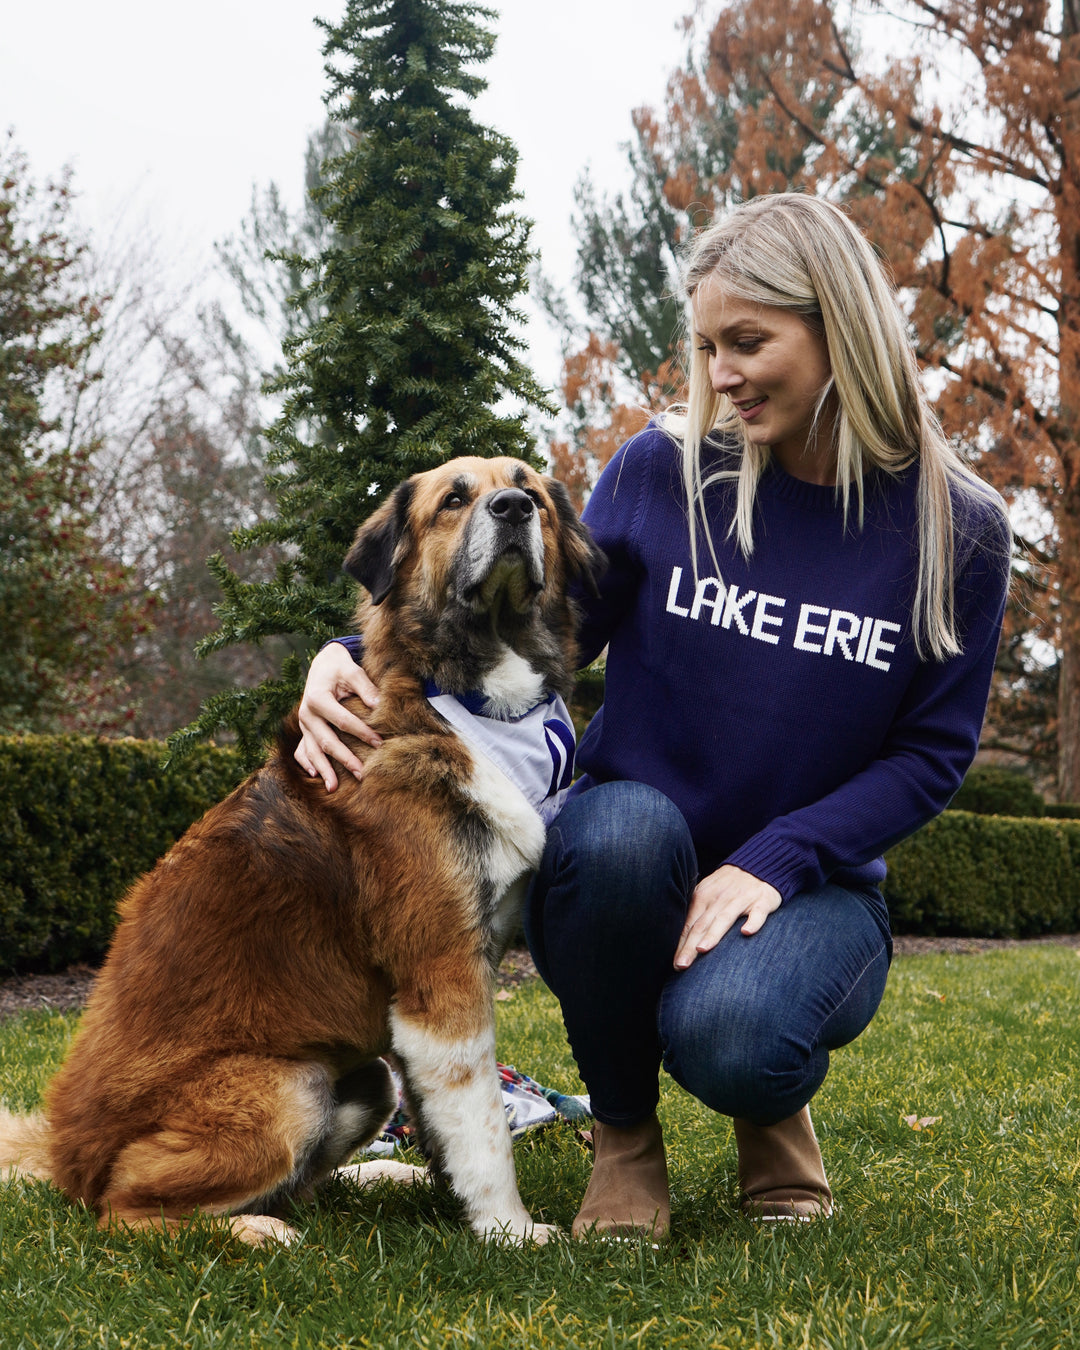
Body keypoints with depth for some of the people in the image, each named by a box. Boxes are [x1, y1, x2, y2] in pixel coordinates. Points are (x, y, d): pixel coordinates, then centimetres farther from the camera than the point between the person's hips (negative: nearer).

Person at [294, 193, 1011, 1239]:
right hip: (622, 872, 1)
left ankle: (773, 1107, 8)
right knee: (624, 822, -36)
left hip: (804, 881, -1)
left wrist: (774, 862, -17)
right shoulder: (665, 470, -4)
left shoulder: (956, 529, -5)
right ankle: (623, 1132, -7)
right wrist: (358, 660, -14)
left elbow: (932, 751, -2)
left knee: (729, 1041, -34)